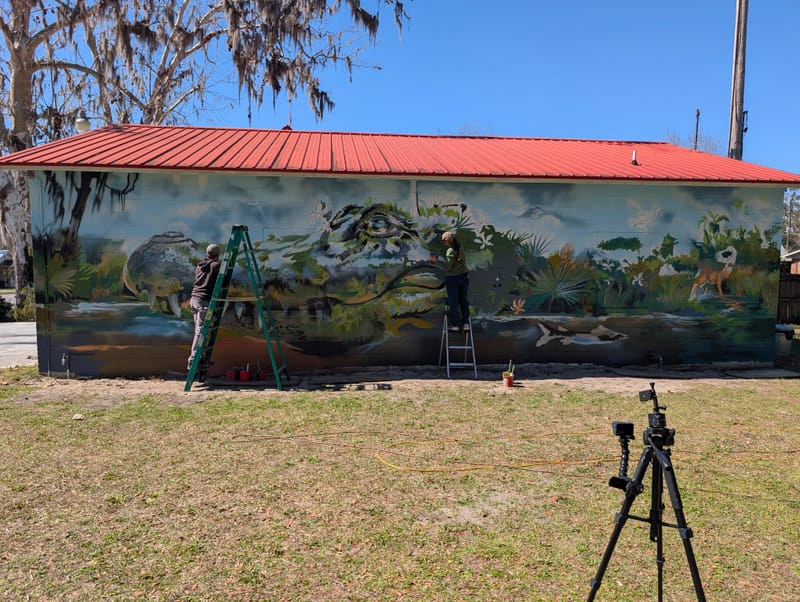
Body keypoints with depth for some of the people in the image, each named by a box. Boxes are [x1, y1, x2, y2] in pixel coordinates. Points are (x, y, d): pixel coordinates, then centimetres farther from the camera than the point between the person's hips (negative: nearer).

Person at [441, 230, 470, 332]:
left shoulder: (450, 251, -22)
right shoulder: (460, 248, -4)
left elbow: (447, 267, -19)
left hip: (452, 278, -6)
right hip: (464, 276, 7)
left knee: (453, 301, 7)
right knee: (463, 299, 18)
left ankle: (455, 324, 15)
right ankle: (466, 323, 21)